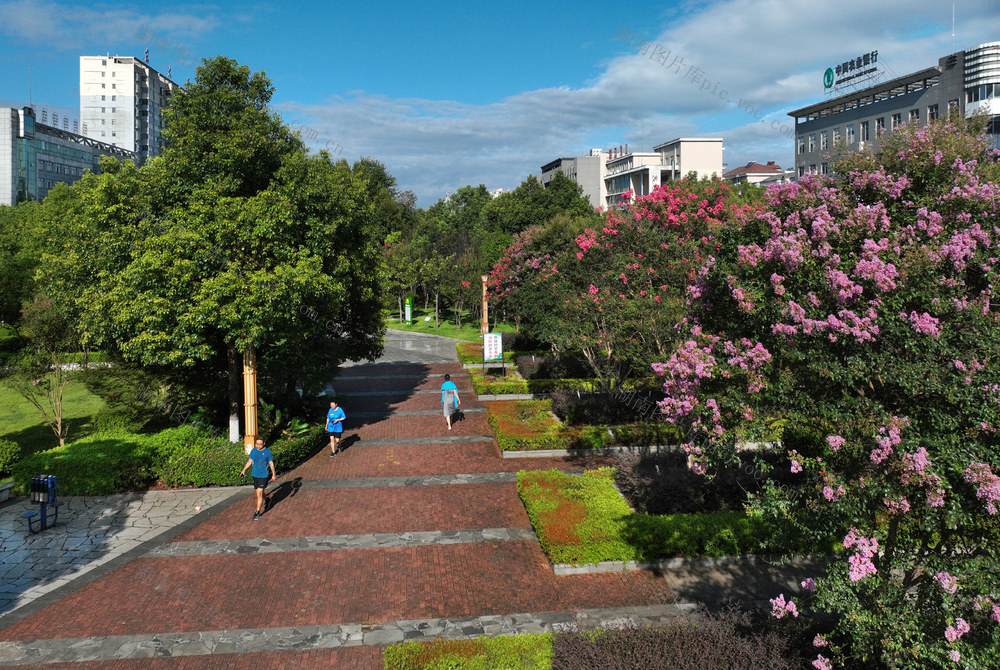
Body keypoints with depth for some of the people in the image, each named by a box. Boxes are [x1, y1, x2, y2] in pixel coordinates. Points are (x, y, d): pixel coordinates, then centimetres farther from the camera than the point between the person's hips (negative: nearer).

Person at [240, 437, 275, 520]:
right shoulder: (253, 451, 3)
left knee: (259, 493, -10)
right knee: (257, 492, 16)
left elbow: (271, 463, -1)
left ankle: (258, 512, -1)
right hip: (255, 475, 5)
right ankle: (265, 500, 46)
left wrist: (273, 474, 1)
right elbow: (250, 461, 9)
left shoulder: (267, 452, -8)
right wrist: (244, 470, -2)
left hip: (263, 475, -5)